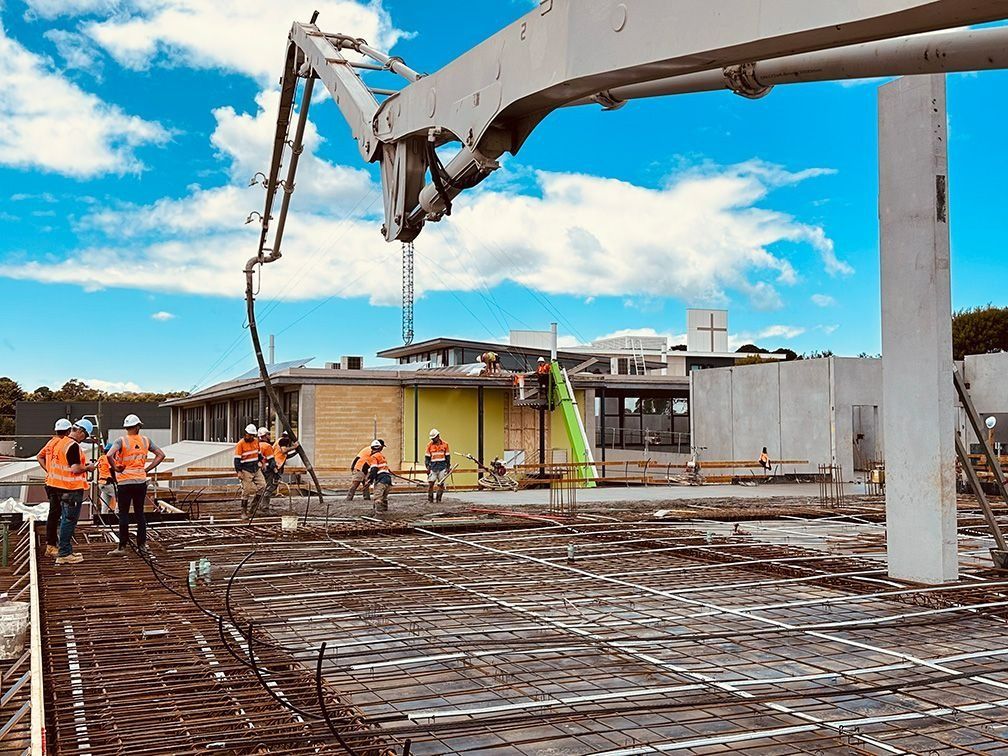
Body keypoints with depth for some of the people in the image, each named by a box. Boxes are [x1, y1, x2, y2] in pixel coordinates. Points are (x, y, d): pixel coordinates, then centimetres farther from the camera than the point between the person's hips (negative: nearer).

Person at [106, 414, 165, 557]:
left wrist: (115, 468, -8)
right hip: (141, 481, 3)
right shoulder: (145, 441, 4)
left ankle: (122, 547, 3)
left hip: (124, 482, -3)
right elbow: (161, 455, 5)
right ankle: (142, 545, 12)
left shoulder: (121, 441, -7)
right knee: (140, 513, 10)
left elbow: (109, 455, -23)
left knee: (123, 514, 2)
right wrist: (147, 469, 4)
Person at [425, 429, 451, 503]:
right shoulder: (430, 445, 6)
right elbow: (427, 457, 7)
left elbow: (448, 456, 9)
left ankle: (439, 499, 9)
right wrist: (427, 467, -2)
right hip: (433, 467, 0)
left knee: (441, 484, 1)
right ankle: (430, 498, 0)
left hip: (442, 467, 0)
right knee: (430, 483, -7)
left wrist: (448, 467, 5)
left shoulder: (444, 445, 5)